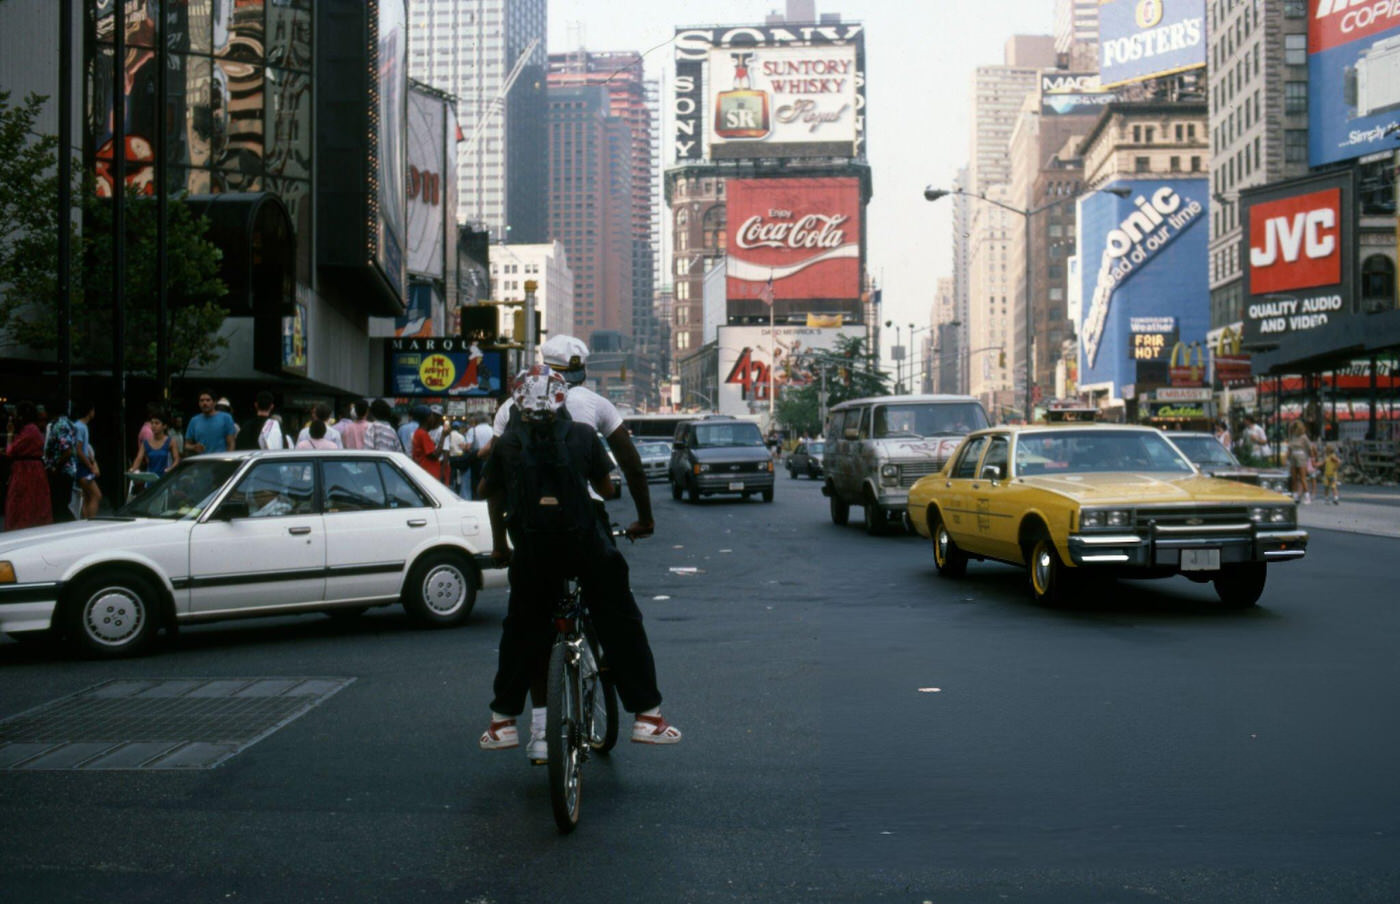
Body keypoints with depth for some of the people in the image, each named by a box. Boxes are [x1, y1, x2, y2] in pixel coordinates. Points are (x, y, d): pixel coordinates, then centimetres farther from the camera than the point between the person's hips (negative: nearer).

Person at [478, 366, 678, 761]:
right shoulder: (584, 435, 3)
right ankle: (647, 715, 10)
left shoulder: (507, 443, 6)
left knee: (521, 632, 17)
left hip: (532, 553, 1)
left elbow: (493, 497, 14)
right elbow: (606, 488, 10)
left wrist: (499, 545, 28)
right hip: (587, 545, -1)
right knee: (621, 627, 10)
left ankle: (503, 721, 19)